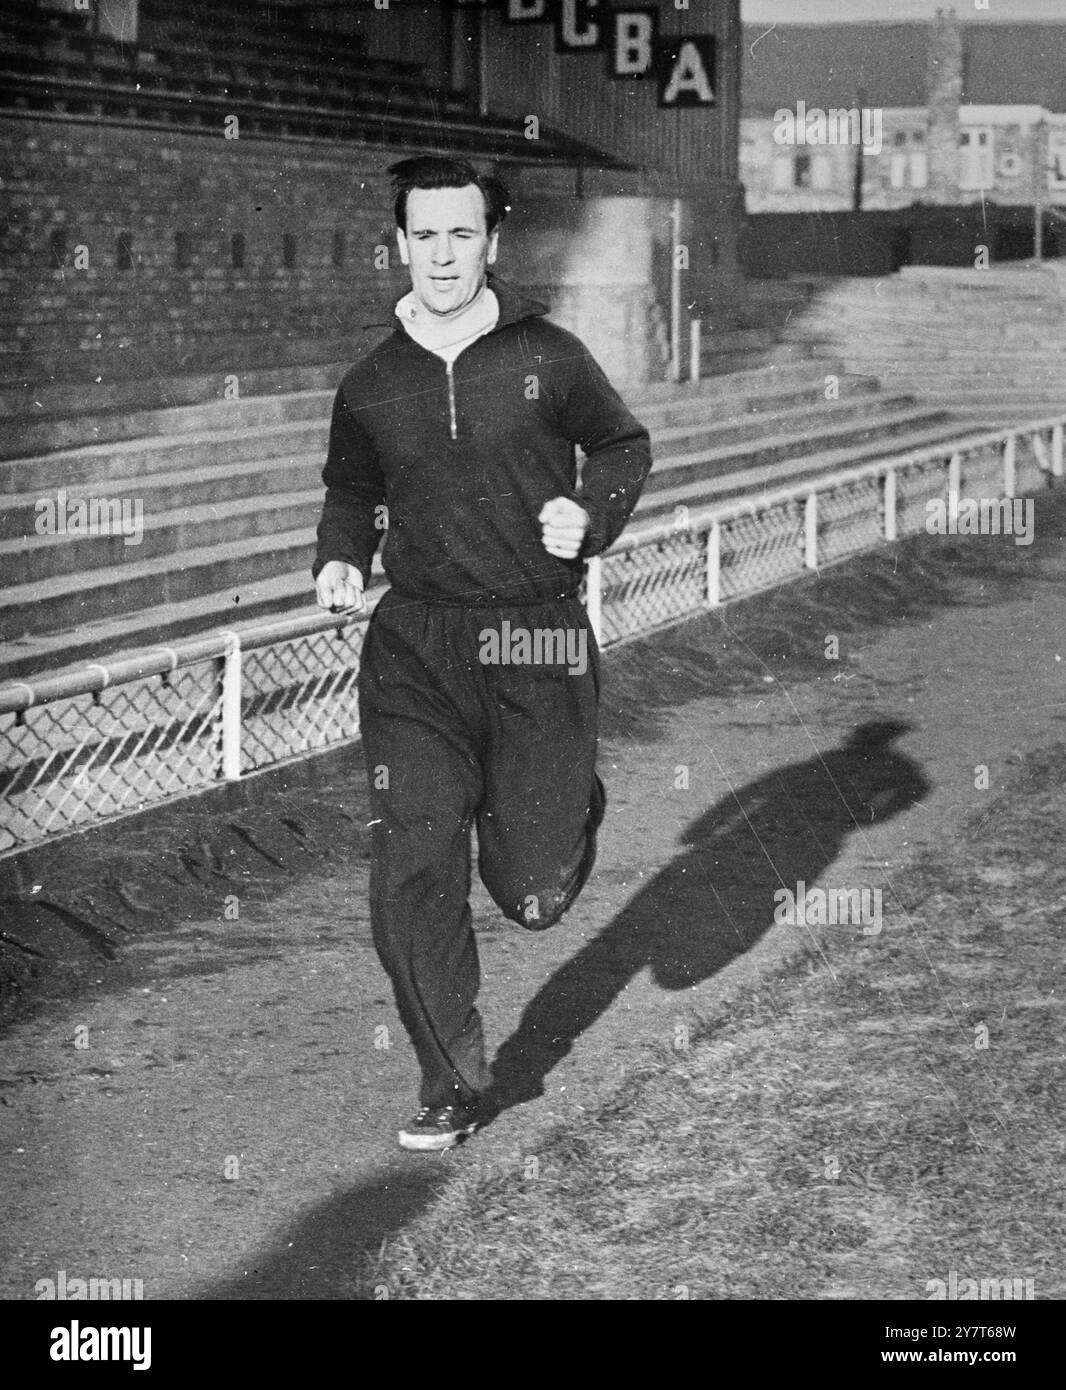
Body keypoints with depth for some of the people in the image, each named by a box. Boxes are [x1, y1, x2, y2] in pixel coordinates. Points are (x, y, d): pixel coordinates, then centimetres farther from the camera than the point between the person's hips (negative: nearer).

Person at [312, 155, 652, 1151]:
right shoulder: (371, 386, 5)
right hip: (414, 643, 2)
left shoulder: (549, 358, -2)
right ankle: (455, 1084, 9)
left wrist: (591, 514, -7)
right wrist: (339, 559, 1)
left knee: (533, 895, 3)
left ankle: (567, 802, 40)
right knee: (410, 873, -8)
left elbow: (625, 446, 13)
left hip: (536, 640, -2)